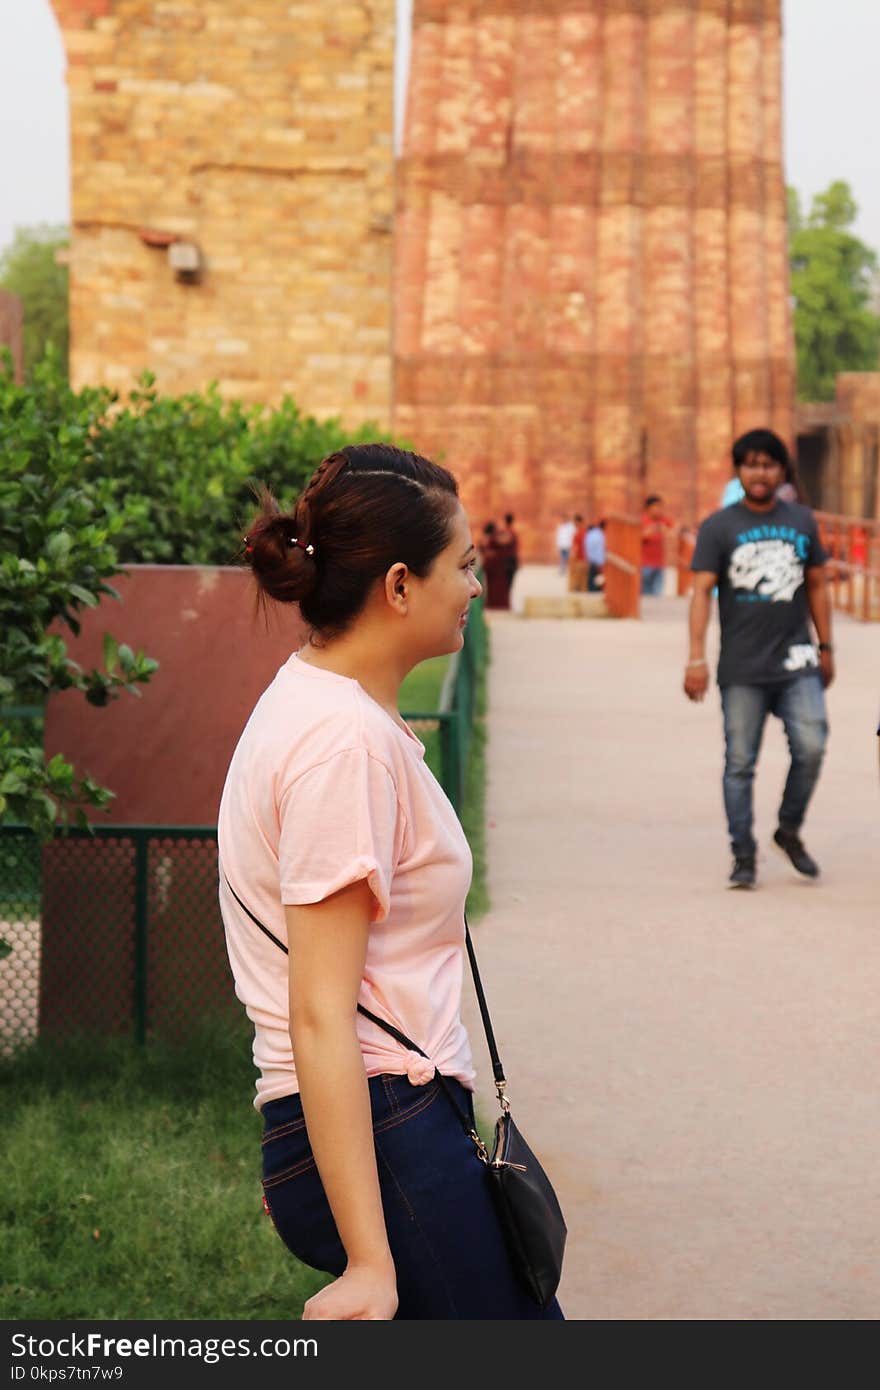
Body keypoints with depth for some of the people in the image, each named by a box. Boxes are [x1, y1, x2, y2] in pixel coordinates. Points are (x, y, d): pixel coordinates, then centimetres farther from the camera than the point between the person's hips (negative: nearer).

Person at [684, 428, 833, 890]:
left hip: (796, 664, 2)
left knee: (811, 746, -12)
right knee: (740, 763, 1)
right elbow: (702, 591, -5)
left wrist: (825, 647, 15)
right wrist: (696, 657, -14)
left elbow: (816, 585, 17)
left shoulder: (801, 520, 11)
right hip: (742, 670, -2)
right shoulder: (718, 526, 1)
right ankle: (743, 856, 10)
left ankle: (789, 831, 11)